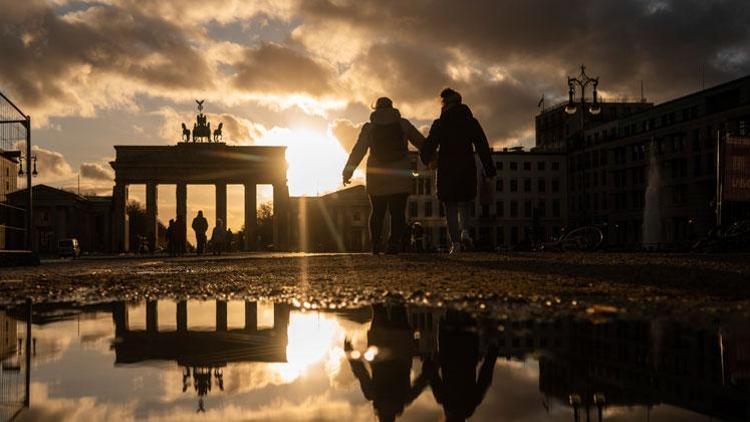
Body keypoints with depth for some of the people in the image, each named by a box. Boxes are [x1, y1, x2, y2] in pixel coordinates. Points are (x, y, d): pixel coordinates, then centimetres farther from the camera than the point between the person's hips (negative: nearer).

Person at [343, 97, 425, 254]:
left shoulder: (369, 127, 7)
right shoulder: (403, 124, 7)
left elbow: (358, 151, 5)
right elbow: (421, 142, 11)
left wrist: (347, 172, 9)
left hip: (377, 175, 1)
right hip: (400, 175, -1)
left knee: (377, 211, 9)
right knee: (398, 211, -1)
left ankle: (376, 244, 2)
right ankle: (394, 244, -11)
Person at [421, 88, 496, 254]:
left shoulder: (439, 124, -2)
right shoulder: (471, 122, 3)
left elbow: (429, 146, -1)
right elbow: (483, 147, 2)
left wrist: (426, 159, 20)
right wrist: (490, 170, 4)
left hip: (446, 169, -1)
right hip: (467, 168, 1)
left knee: (451, 206, 4)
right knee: (465, 203, 16)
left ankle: (455, 241, -4)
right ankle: (465, 230, -10)